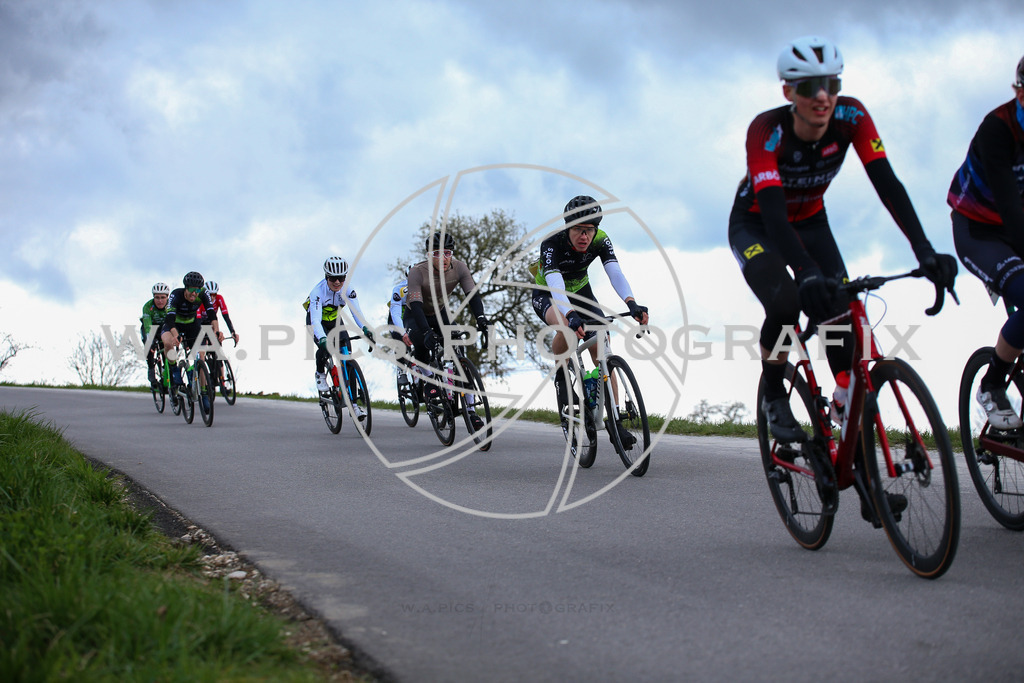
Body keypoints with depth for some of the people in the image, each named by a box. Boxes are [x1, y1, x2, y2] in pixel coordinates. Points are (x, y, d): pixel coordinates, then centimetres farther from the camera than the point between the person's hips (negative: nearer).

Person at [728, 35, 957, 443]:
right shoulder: (766, 131, -33)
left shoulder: (851, 117, -23)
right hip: (756, 226, -4)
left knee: (840, 314, -16)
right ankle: (773, 395, -4)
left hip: (810, 222, 4)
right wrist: (807, 272, -60)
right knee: (785, 304, -30)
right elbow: (773, 212, -43)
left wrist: (924, 250, -43)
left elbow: (887, 183, -29)